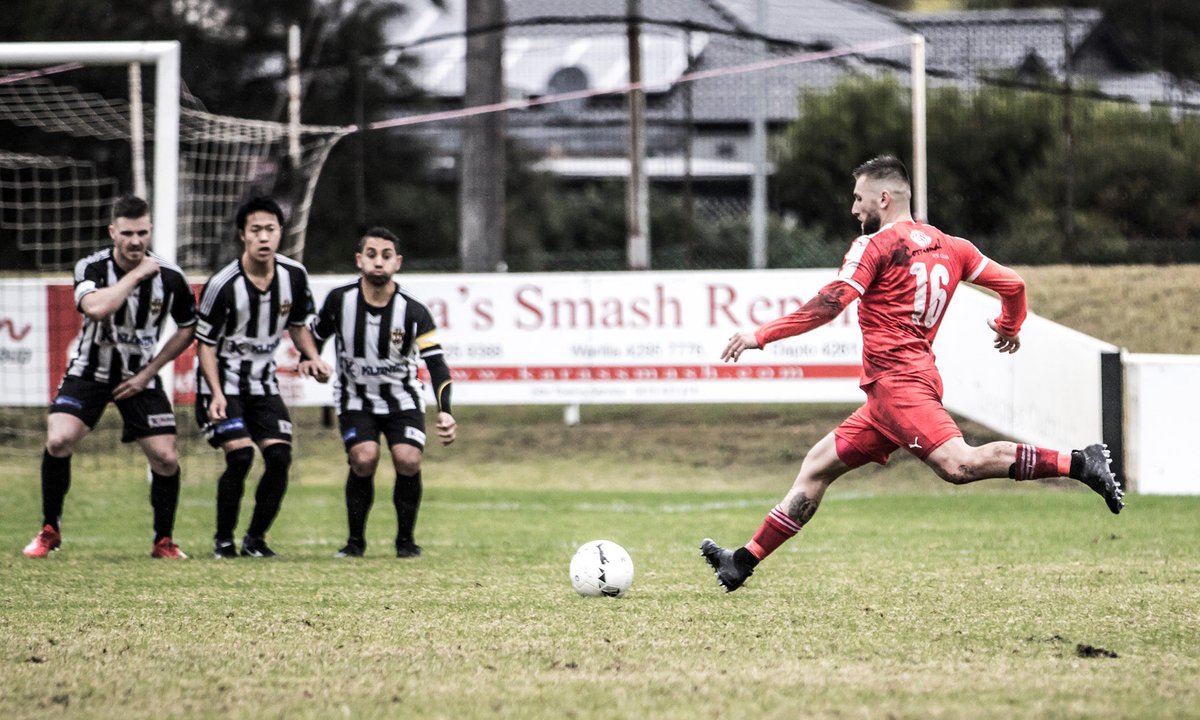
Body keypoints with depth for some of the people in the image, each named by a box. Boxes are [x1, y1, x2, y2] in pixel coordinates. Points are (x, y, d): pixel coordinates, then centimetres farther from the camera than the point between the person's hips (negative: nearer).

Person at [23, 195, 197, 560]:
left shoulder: (170, 277, -11)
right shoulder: (91, 268, -16)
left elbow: (187, 330, 4)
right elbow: (97, 307, -37)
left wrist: (149, 372, -4)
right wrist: (137, 273, -30)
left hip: (139, 377, 2)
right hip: (89, 372, -2)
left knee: (166, 458, -7)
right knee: (58, 440, -21)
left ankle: (164, 541, 15)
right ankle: (50, 532, -3)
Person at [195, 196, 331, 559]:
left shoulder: (294, 275, -4)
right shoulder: (222, 285, -19)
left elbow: (297, 324, 13)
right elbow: (205, 343, -10)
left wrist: (311, 357, -6)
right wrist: (217, 394, -20)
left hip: (263, 382, 5)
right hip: (224, 382, -5)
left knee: (279, 456, -9)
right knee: (240, 455, -19)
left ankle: (256, 539, 8)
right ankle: (223, 540, -2)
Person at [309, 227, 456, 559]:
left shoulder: (413, 311, -17)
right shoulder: (340, 300, -13)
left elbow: (436, 364, -19)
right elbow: (316, 335, 7)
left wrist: (445, 413, -32)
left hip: (403, 399, 0)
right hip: (356, 398, 0)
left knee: (408, 460, -21)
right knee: (364, 458, -23)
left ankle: (405, 539, 3)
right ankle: (356, 540, -3)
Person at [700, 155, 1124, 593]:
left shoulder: (876, 245, -4)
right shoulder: (949, 246, 17)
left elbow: (830, 304, -13)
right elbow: (1012, 284, 16)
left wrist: (761, 335, -9)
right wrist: (1009, 327, 38)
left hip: (895, 380, -10)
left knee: (958, 465, -26)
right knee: (817, 466, 12)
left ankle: (1079, 463, -29)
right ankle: (743, 562, 12)